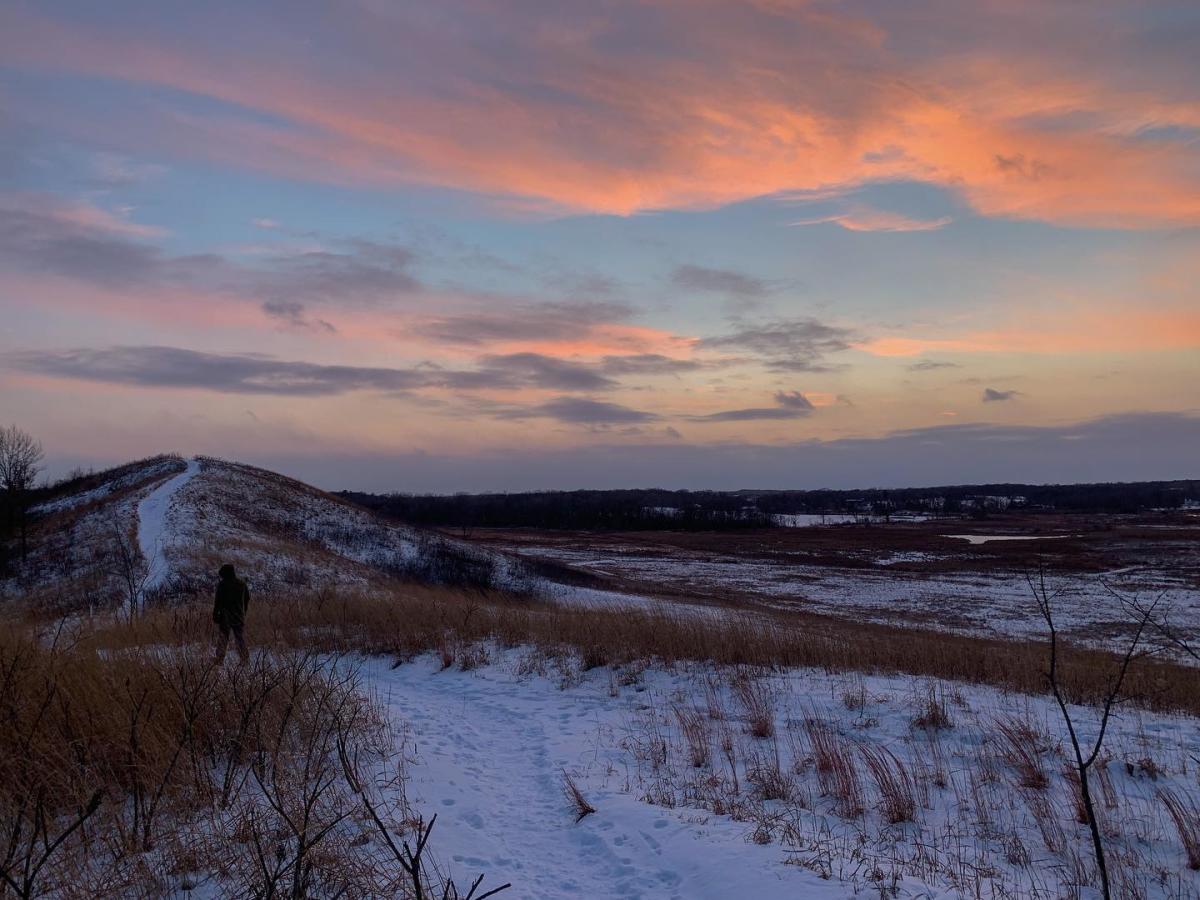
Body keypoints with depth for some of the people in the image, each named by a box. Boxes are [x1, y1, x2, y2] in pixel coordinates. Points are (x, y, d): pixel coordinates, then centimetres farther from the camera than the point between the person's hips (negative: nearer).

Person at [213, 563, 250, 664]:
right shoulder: (242, 584, 4)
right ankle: (245, 659, 9)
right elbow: (247, 599, 12)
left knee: (223, 639, 5)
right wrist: (243, 612, 20)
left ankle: (219, 660, 5)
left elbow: (218, 602, -12)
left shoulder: (222, 584, -10)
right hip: (239, 617, 3)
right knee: (241, 639, 9)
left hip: (225, 617, -3)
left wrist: (215, 615, -4)